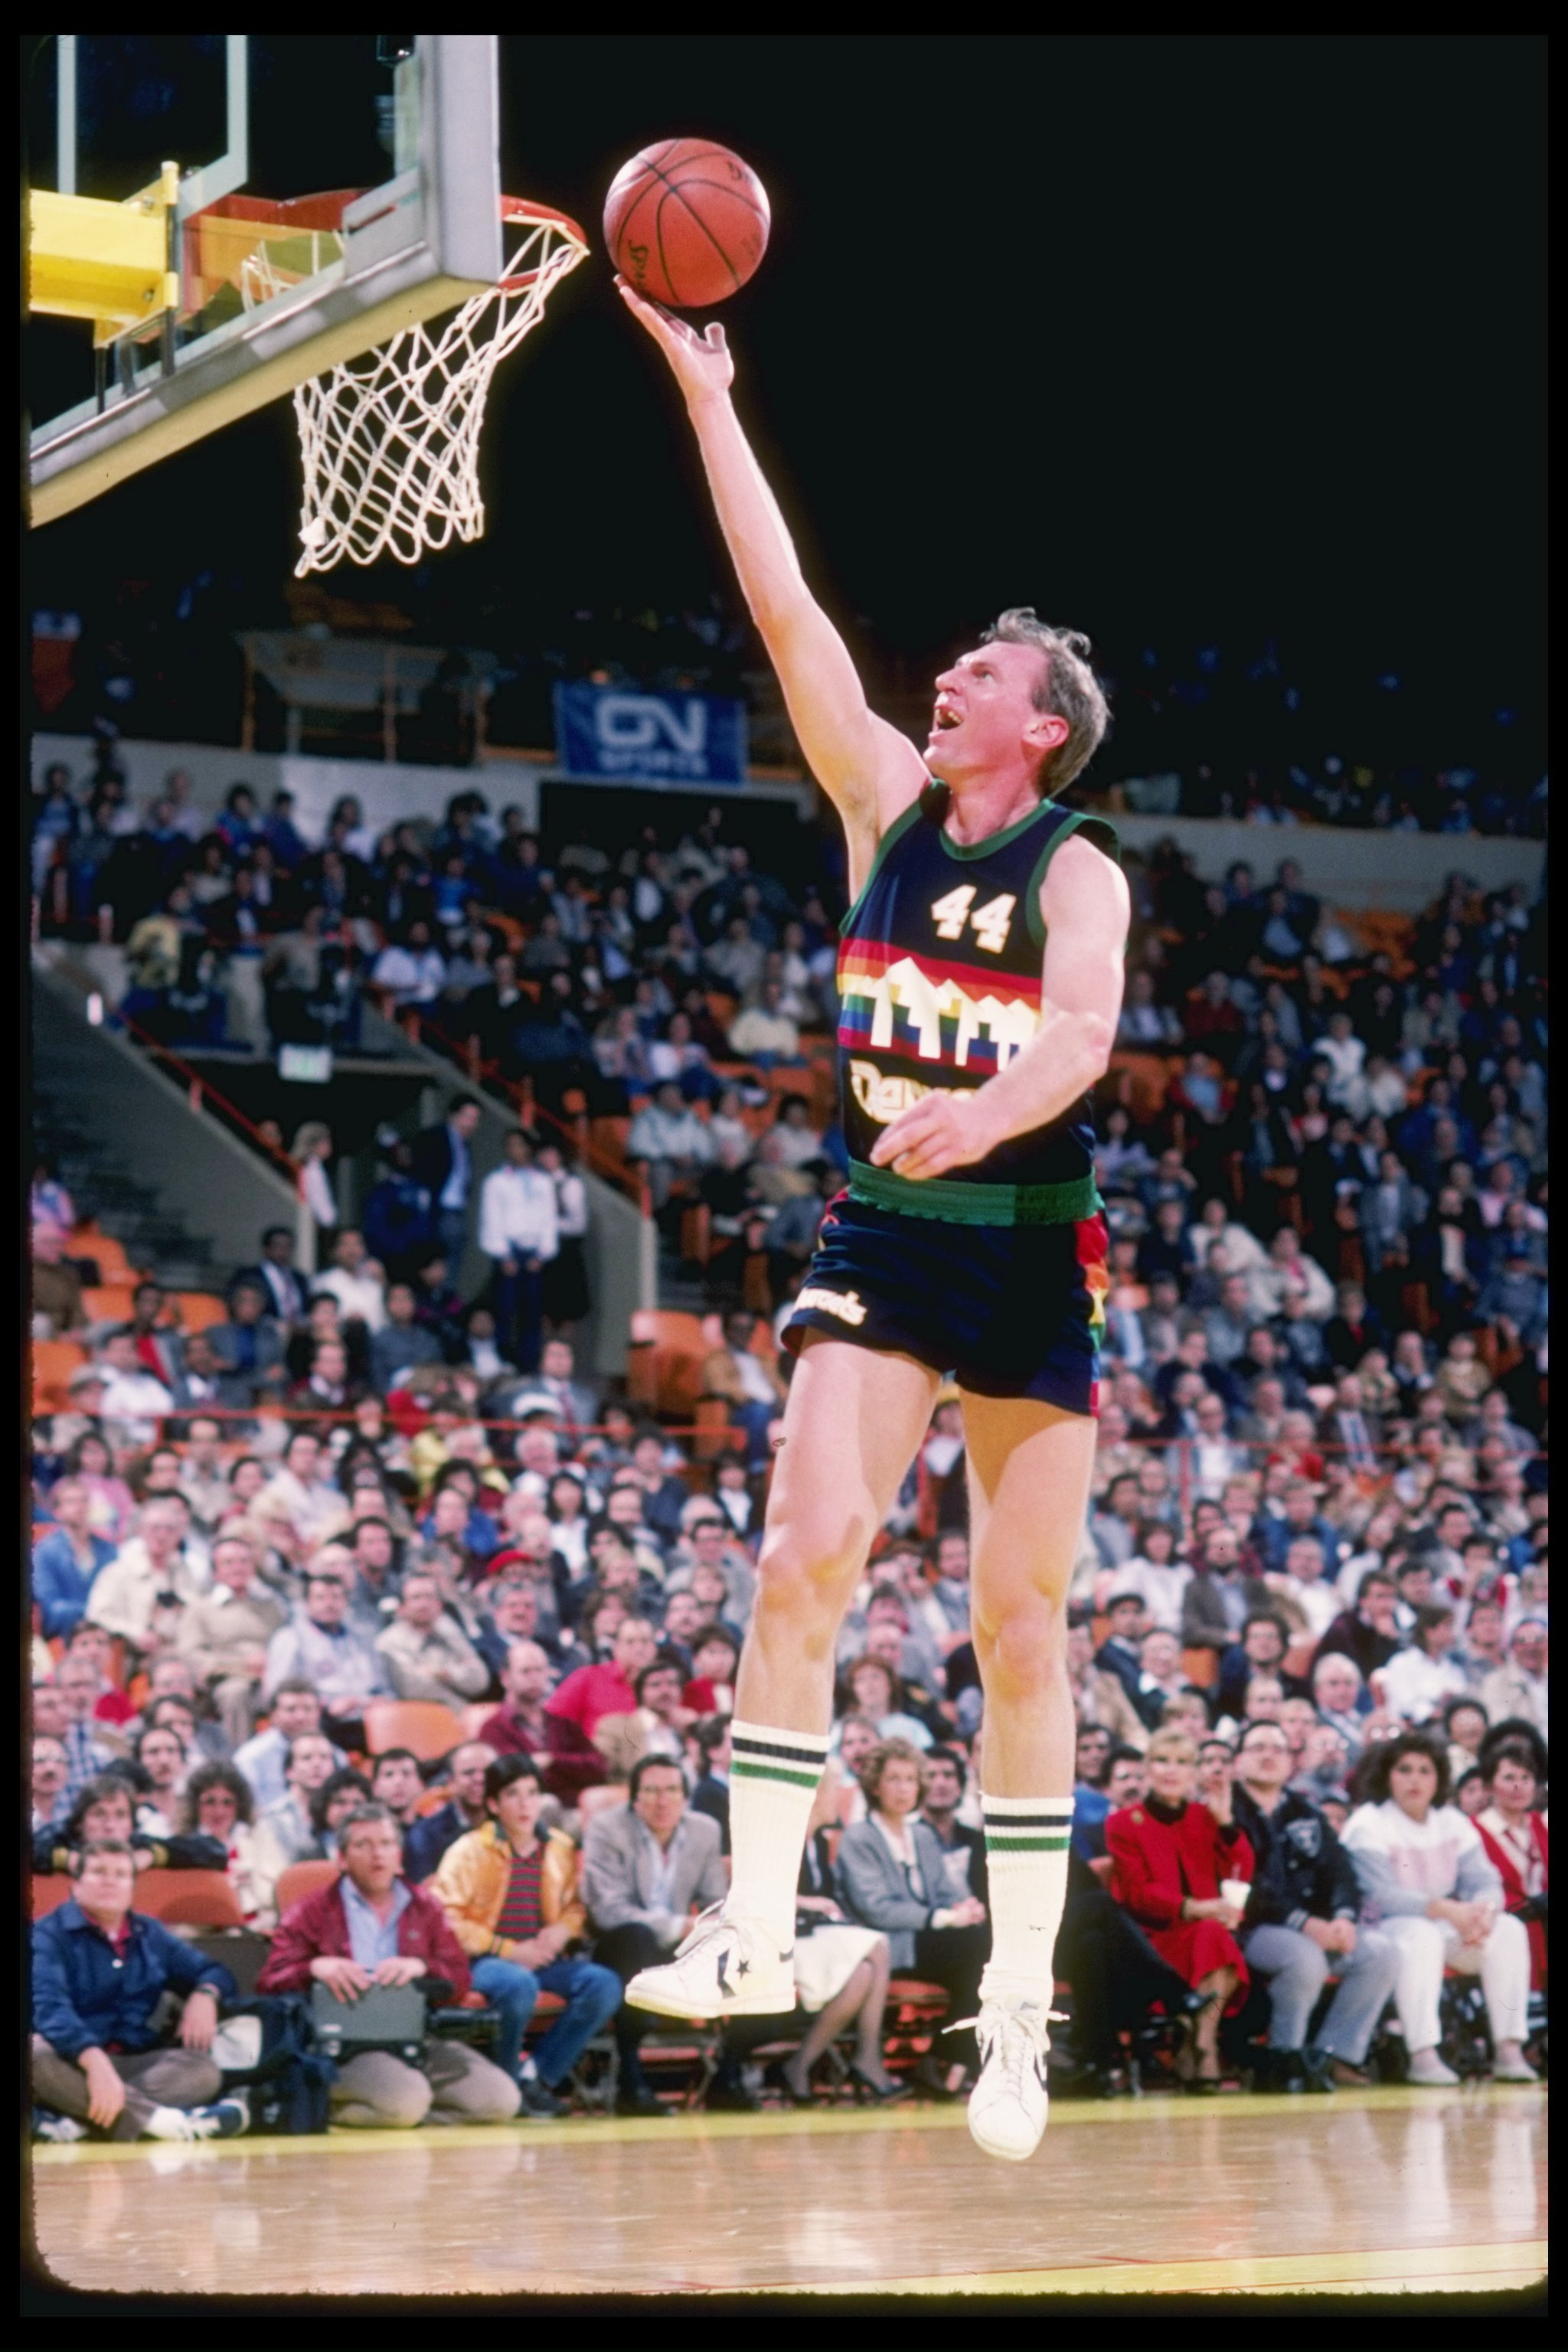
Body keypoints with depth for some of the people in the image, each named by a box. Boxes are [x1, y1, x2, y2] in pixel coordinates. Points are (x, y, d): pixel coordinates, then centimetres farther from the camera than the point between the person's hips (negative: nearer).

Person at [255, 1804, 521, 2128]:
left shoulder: (424, 1907, 21)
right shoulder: (313, 1912, 12)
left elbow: (460, 1979, 11)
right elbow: (269, 1982, 2)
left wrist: (420, 1966, -12)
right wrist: (316, 1967, -19)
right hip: (344, 2043, -5)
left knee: (500, 2099, -18)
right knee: (406, 2098, -36)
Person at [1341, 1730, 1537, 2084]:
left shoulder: (1453, 1822, 8)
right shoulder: (1368, 1825, -11)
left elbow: (1484, 1881, -1)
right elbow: (1383, 1896, -23)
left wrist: (1482, 1911, -27)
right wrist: (1446, 1910, -35)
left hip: (1444, 1925, 6)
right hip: (1381, 1930, -6)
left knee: (1509, 1929, -17)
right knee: (1420, 1935, -38)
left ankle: (1509, 2051, -21)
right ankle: (1422, 2055, -43)